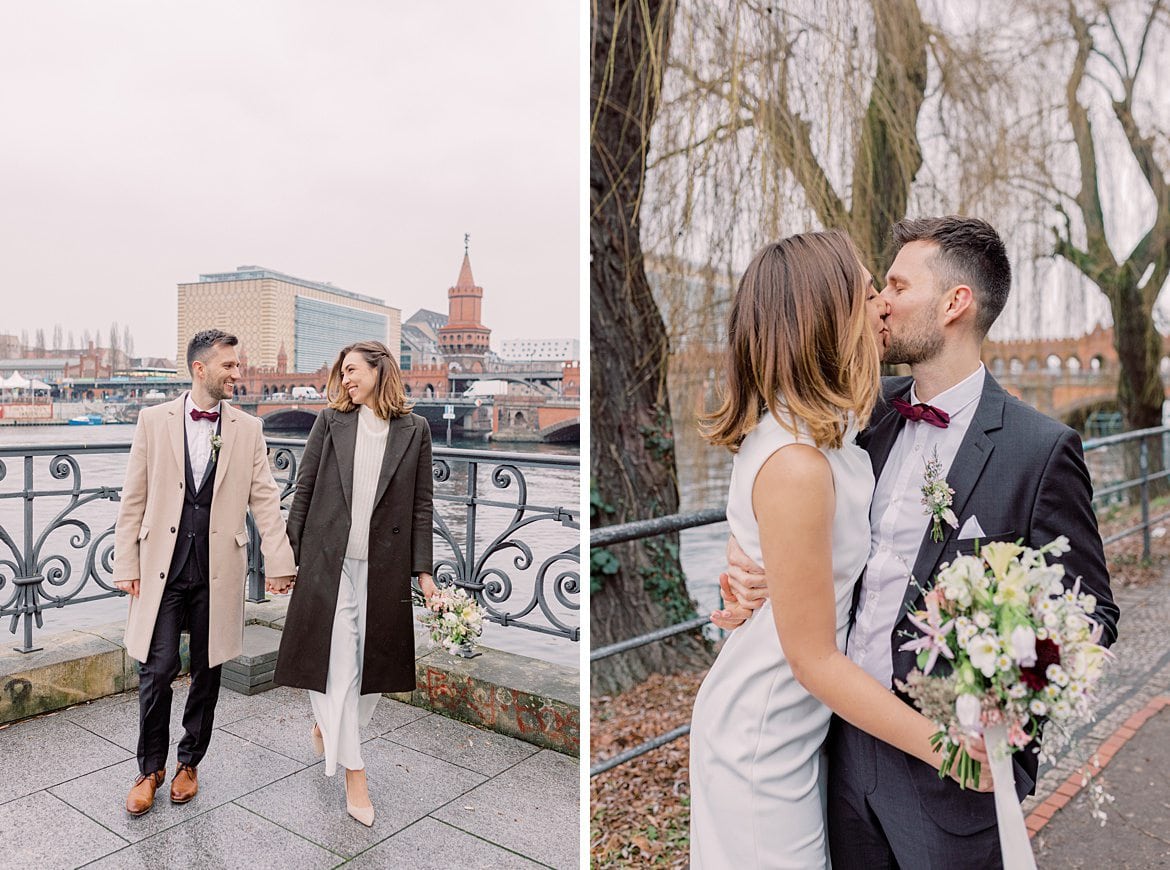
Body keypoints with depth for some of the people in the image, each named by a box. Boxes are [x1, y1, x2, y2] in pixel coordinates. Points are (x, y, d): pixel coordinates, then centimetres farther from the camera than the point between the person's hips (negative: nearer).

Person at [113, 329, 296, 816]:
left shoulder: (248, 429, 3)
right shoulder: (154, 420, 1)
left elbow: (265, 499, 0)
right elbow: (134, 498, 3)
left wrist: (279, 563, -8)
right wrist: (126, 564, 0)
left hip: (218, 569, 1)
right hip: (163, 565, -1)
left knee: (207, 671, 11)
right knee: (157, 670, 1)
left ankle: (189, 763, 31)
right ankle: (151, 768, 25)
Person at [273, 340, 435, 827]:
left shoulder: (414, 430, 3)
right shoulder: (331, 420, 3)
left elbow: (421, 503, 3)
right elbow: (303, 488, 5)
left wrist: (423, 569, 0)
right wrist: (289, 552, 3)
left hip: (384, 567, 1)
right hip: (328, 561, -1)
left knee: (374, 664, 10)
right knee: (335, 663, -1)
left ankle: (328, 728, 39)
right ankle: (354, 775, 11)